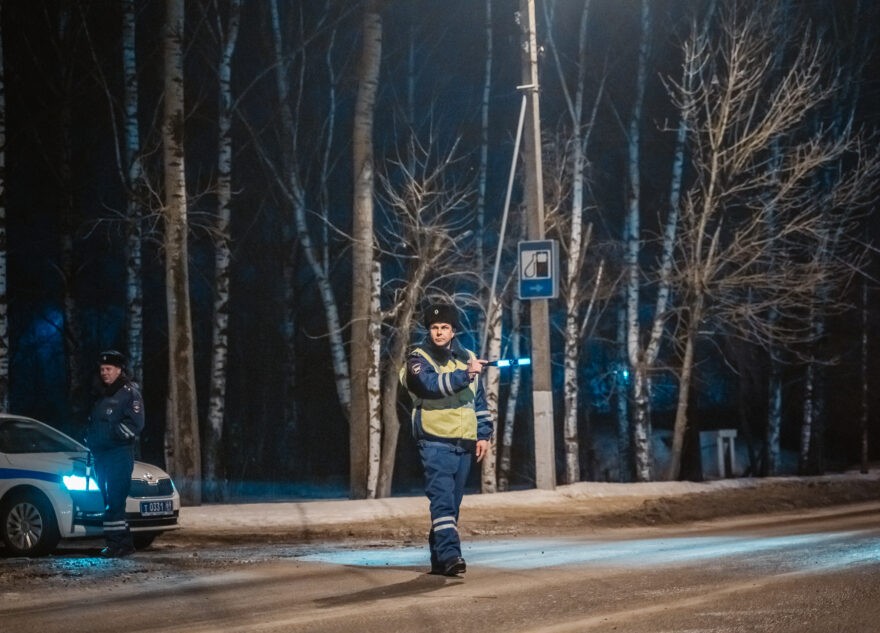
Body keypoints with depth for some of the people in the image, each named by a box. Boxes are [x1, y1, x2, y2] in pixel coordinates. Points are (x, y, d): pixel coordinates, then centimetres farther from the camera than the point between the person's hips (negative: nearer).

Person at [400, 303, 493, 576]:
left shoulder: (467, 358, 15)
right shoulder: (418, 359, -1)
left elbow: (480, 400, 21)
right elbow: (431, 384, -21)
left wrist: (484, 434, 15)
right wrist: (465, 375, -22)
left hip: (464, 443, 6)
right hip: (435, 442, -6)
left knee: (452, 503, 10)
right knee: (443, 499, -17)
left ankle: (439, 560, 18)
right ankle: (450, 555, -26)